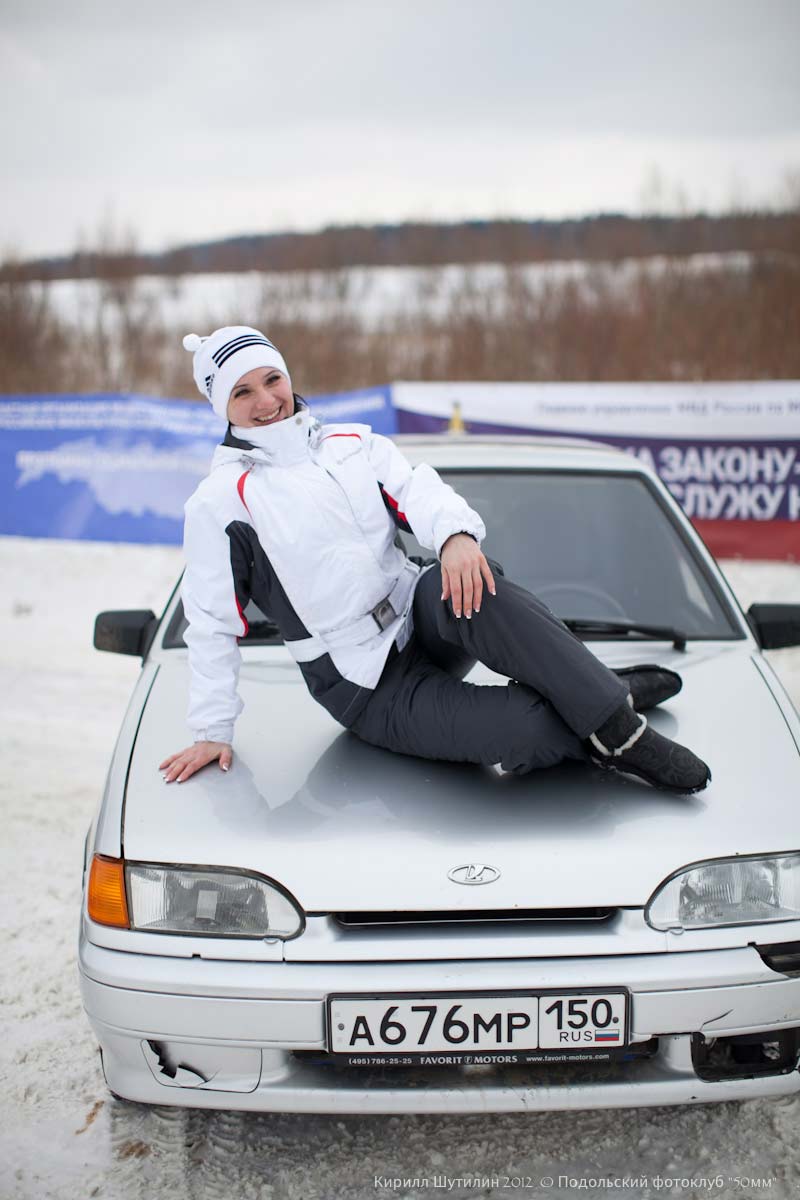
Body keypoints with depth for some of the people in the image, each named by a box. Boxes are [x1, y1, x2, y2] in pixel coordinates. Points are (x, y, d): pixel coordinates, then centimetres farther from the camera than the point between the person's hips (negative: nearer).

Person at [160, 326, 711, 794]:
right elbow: (212, 624, 0)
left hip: (421, 622, 4)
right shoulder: (219, 502, -2)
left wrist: (455, 532, -28)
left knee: (476, 589, -33)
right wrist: (213, 730, -4)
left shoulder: (352, 444, 12)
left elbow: (416, 490, -5)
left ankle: (611, 714, -26)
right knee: (526, 730, -29)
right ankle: (613, 732, -4)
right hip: (368, 691, -4)